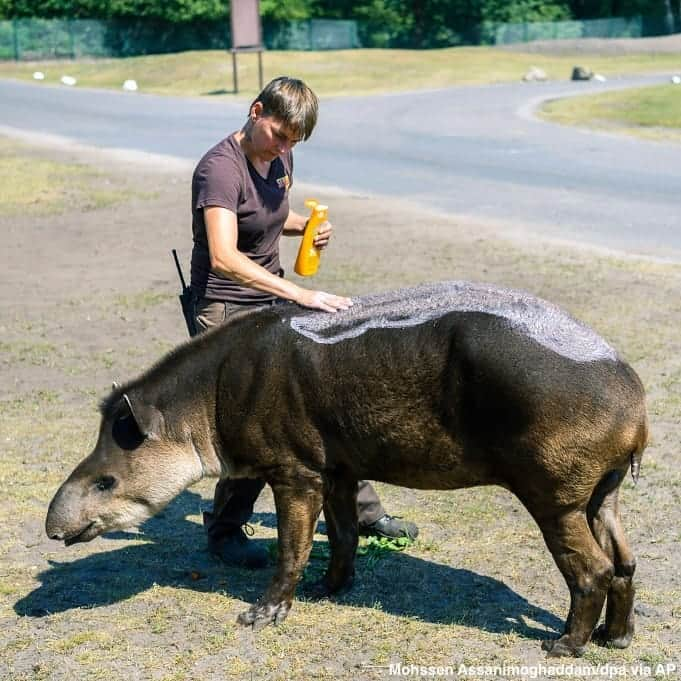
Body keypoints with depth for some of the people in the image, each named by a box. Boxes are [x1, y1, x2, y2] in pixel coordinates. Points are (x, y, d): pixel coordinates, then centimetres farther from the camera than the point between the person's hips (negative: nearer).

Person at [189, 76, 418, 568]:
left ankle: (361, 509, 24)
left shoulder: (279, 158, 4)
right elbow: (224, 257, -34)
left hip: (273, 302, 8)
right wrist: (299, 294, -40)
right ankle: (225, 530, 11)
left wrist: (306, 227, 1)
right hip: (226, 310, -8)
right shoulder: (220, 168, -21)